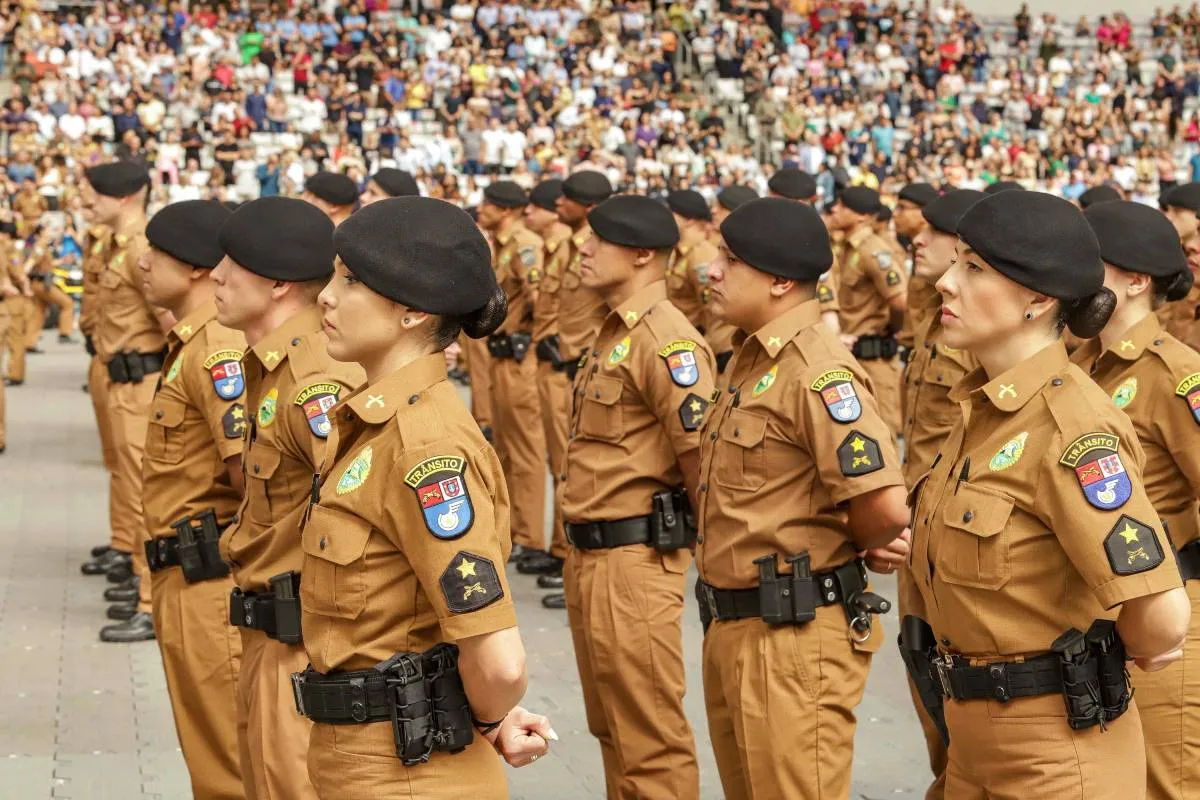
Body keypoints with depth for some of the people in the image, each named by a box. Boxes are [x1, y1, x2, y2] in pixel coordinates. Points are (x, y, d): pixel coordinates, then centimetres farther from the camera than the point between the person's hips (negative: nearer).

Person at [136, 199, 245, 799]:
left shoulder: (216, 349, -18)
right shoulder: (193, 343, 13)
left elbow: (253, 469, -24)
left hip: (209, 580, -10)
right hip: (192, 582, 10)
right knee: (214, 750, 19)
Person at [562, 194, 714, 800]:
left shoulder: (668, 341, -17)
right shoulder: (613, 333, 13)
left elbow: (703, 459, -20)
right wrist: (582, 552, 18)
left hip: (634, 560, -10)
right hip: (589, 555, 10)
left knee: (651, 738, -1)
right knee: (611, 727, 19)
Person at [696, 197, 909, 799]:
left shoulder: (817, 371, -20)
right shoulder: (754, 360, 11)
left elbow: (885, 507, -27)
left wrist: (838, 551, -8)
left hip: (795, 636, -10)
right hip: (732, 629, 10)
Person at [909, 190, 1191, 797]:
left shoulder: (1069, 425, -22)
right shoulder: (986, 407, 3)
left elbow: (1162, 619, -26)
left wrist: (1134, 650, -7)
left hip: (1058, 747, -8)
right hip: (974, 733, 8)